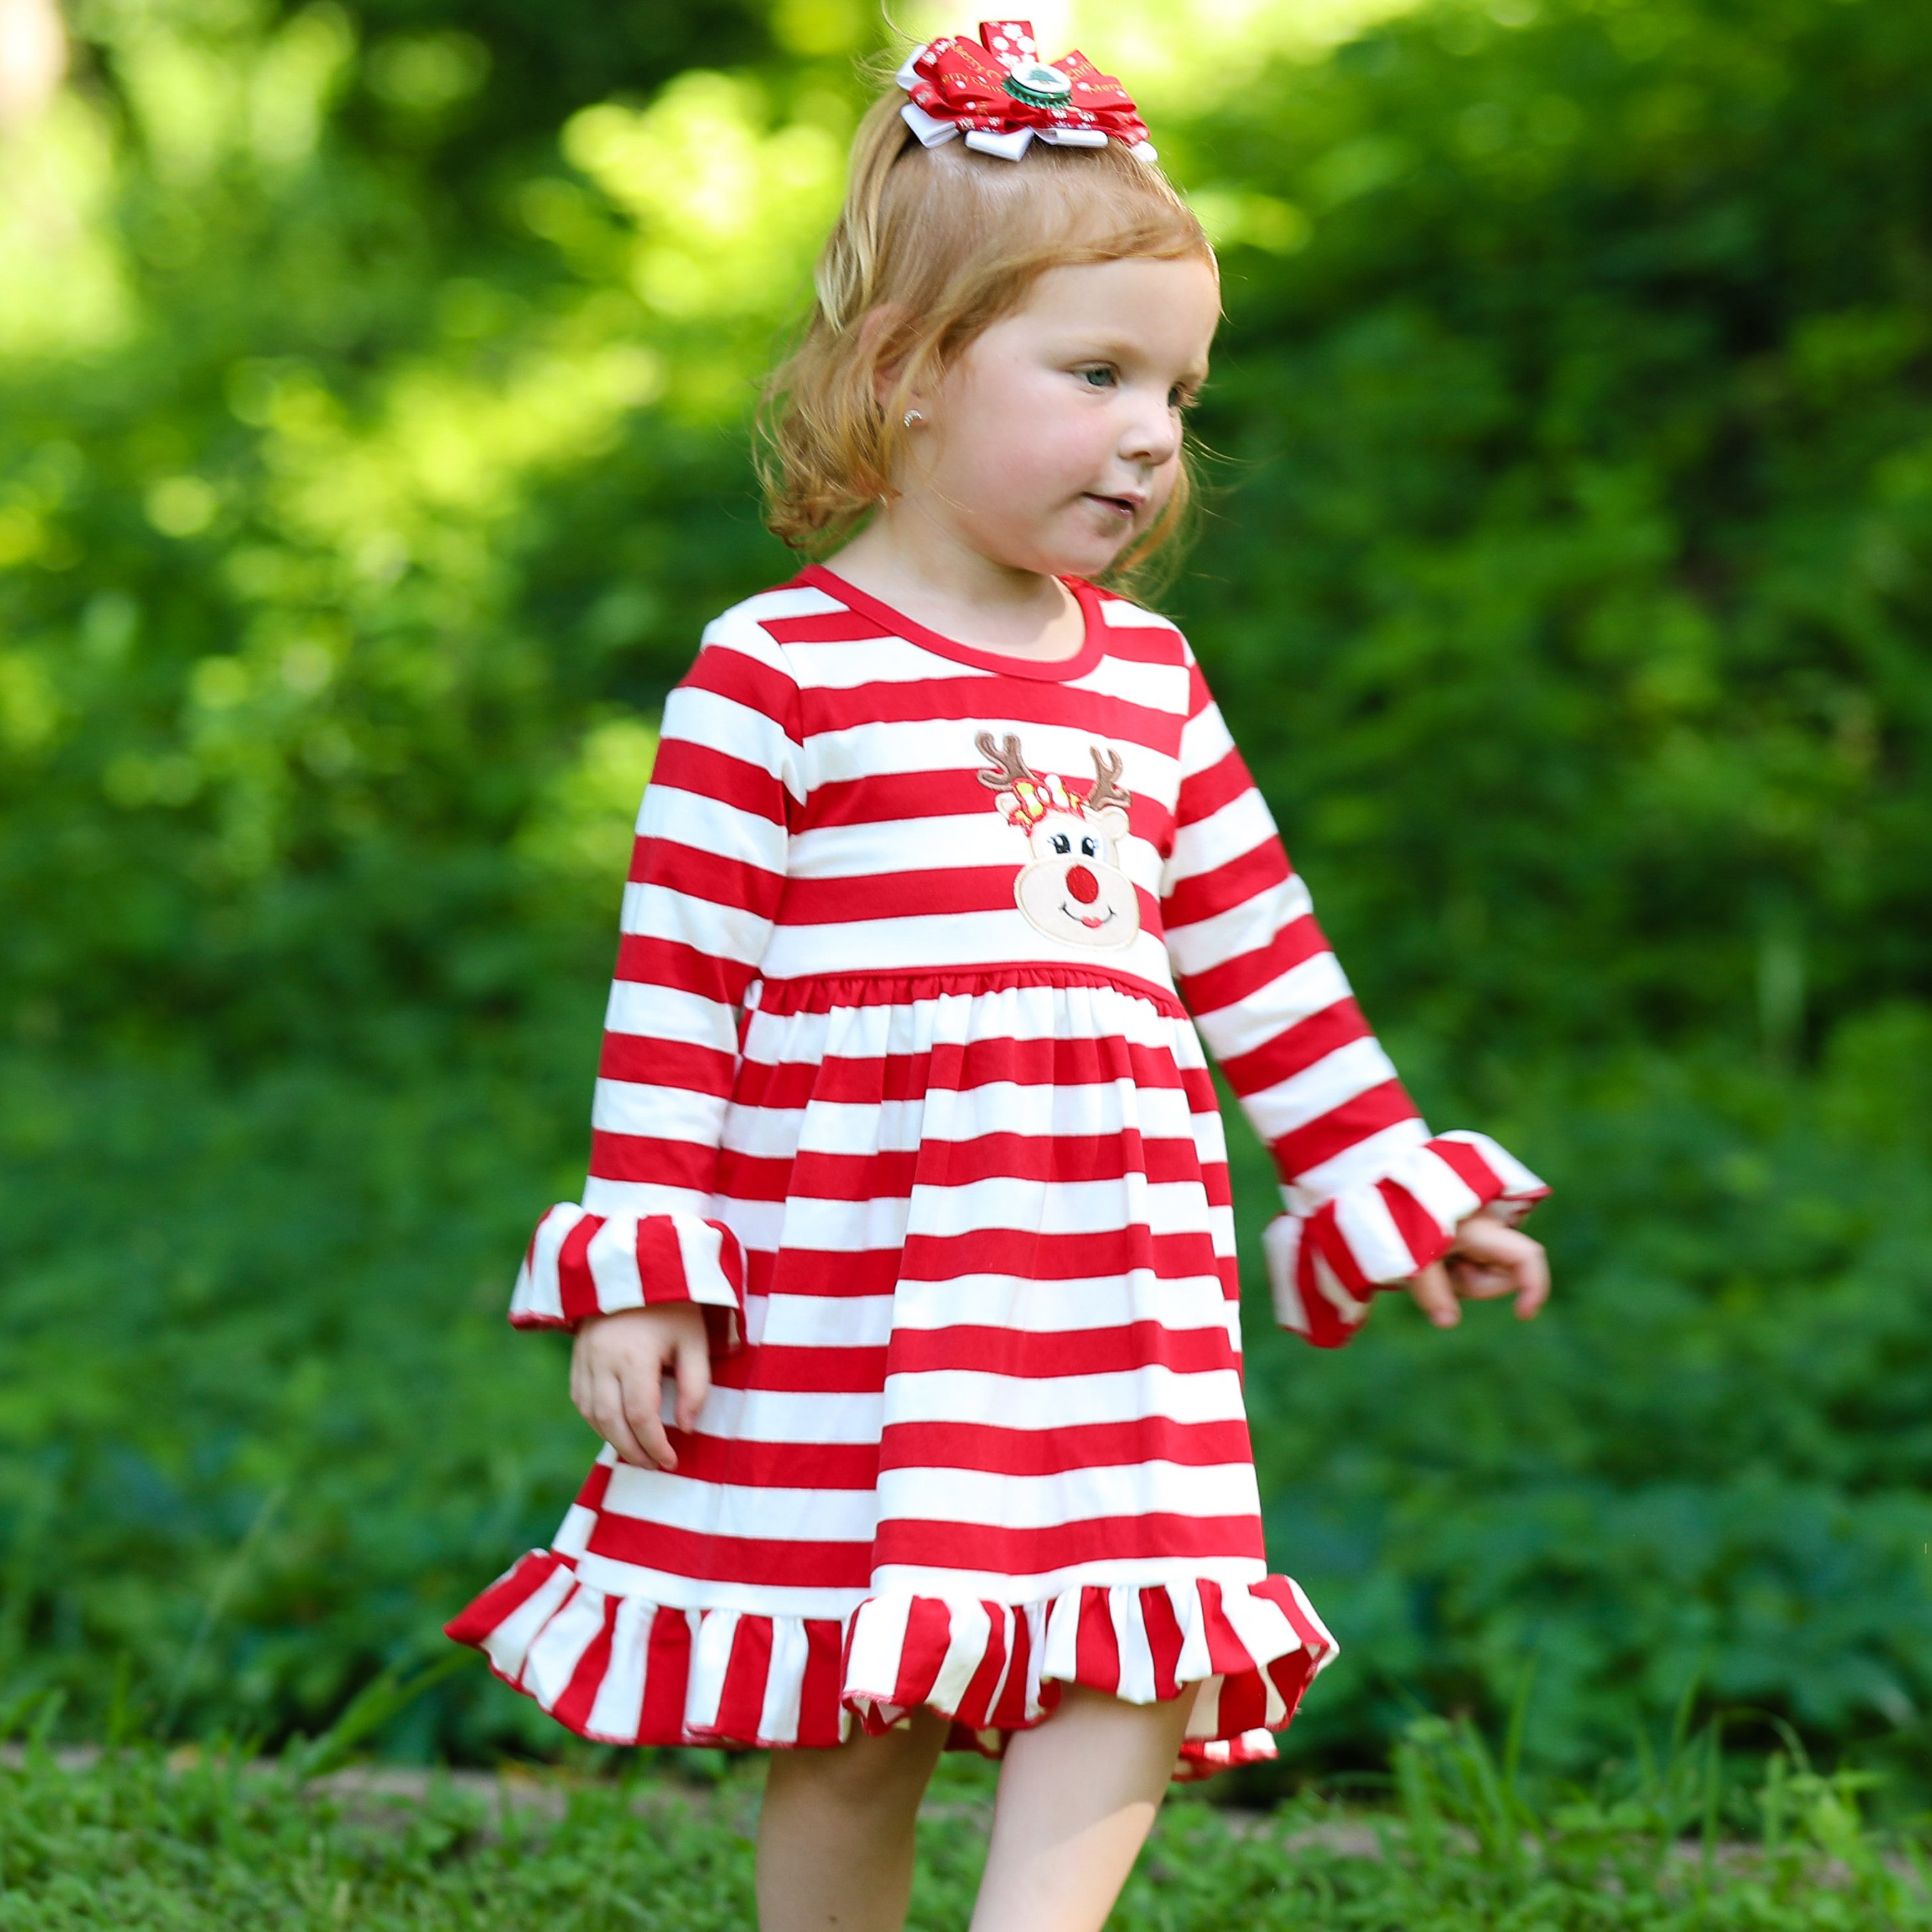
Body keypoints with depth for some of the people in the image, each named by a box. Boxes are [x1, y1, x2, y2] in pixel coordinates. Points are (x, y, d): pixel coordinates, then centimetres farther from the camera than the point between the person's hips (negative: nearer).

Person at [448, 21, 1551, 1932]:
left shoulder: (1147, 679, 13)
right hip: (839, 1293, -5)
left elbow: (1261, 956, 19)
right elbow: (675, 988, -6)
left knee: (1133, 1668, -6)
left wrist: (1390, 1182, 19)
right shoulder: (775, 674, -6)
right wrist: (635, 1268, -10)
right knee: (852, 1730, 4)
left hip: (1104, 1284, 5)